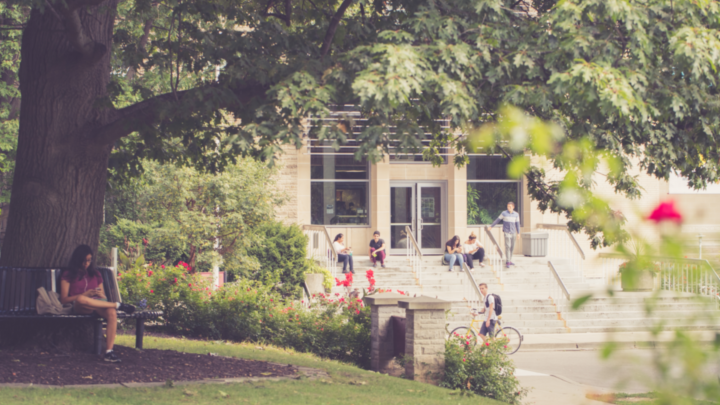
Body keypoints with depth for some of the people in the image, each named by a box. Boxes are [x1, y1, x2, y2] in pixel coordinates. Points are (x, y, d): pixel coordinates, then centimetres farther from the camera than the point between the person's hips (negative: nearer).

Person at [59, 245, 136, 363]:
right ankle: (117, 305, -29)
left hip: (98, 304, 3)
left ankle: (109, 351, -43)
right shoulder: (68, 275, 13)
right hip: (78, 307, -3)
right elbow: (63, 299, 1)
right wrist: (84, 295, -9)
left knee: (112, 313, -34)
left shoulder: (95, 274, 26)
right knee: (81, 300, -43)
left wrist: (101, 295, -2)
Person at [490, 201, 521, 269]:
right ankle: (507, 262, -13)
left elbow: (517, 224, 10)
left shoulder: (516, 214, 5)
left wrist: (518, 233, 9)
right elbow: (497, 220, 5)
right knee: (508, 246, -12)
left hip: (513, 233, 4)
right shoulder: (504, 213, -2)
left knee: (512, 247, 7)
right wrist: (491, 226, 7)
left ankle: (510, 261, 19)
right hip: (507, 232, -4)